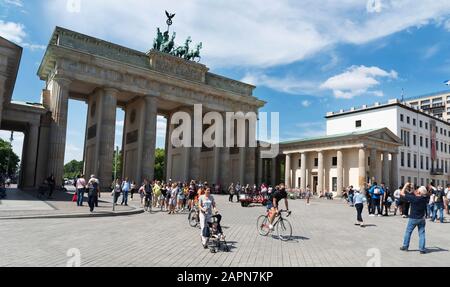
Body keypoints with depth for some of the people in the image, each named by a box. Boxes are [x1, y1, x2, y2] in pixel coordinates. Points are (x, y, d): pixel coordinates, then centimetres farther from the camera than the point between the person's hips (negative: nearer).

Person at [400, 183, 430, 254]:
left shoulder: (413, 198, -21)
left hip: (413, 218, -3)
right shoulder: (425, 198, -8)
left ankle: (405, 246, 18)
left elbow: (402, 193, -16)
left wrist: (406, 185, -3)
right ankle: (422, 249, 6)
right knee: (422, 233, 8)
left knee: (408, 232, 10)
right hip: (422, 219, 4)